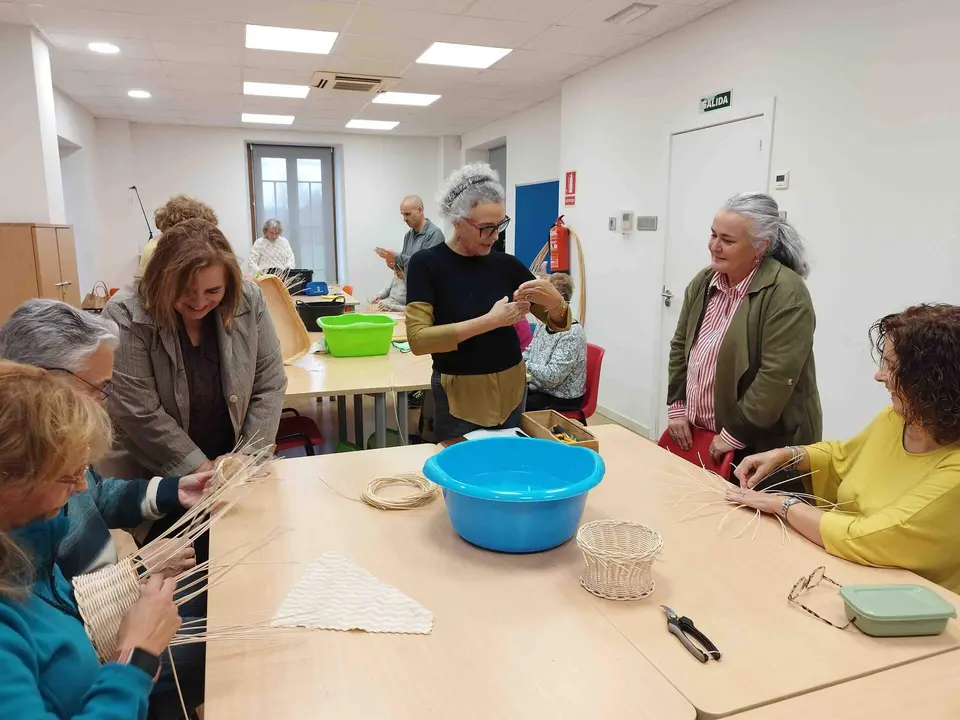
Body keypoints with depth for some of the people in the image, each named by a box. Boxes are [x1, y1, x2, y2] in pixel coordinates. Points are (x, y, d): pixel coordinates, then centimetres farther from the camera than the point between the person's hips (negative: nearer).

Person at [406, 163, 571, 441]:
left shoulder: (506, 264, 0)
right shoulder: (427, 264, -9)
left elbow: (558, 323, 5)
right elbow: (418, 338, -19)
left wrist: (554, 299, -18)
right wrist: (490, 321, -23)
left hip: (511, 390, 4)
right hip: (460, 396, -3)